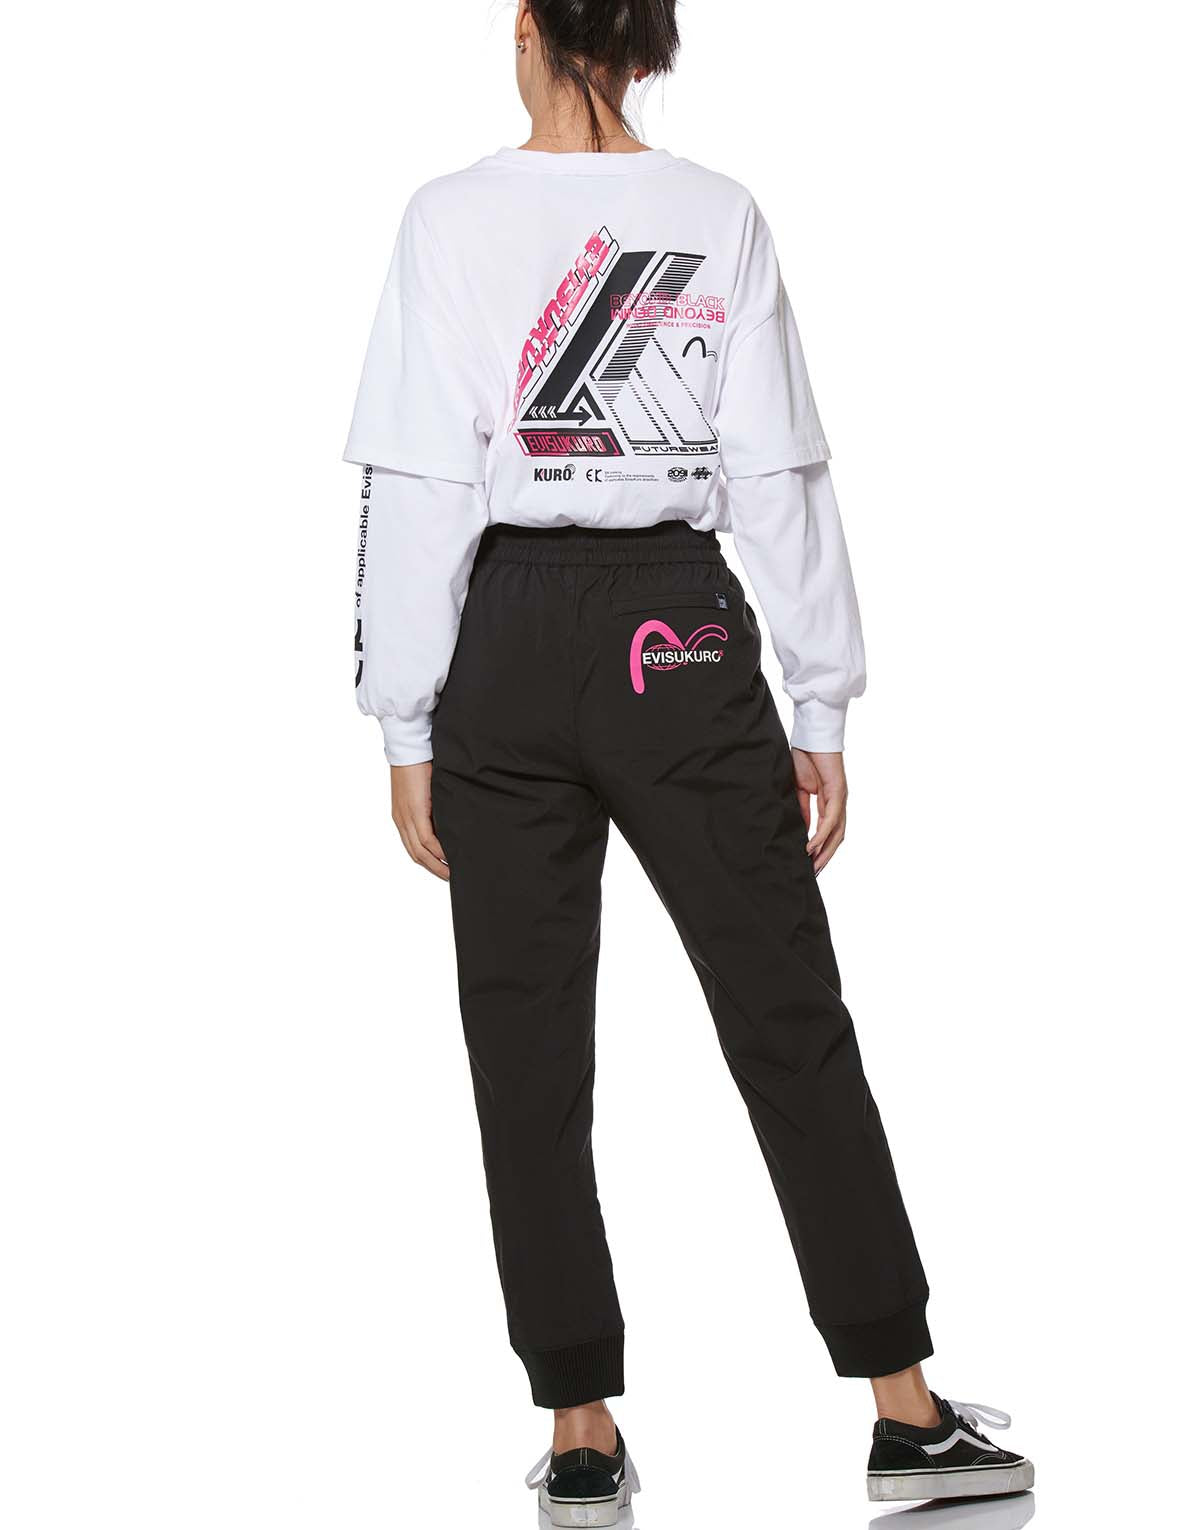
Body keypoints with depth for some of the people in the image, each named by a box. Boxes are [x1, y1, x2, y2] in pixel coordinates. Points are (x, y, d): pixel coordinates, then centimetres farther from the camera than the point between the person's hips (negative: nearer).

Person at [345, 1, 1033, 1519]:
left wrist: (407, 726, 0)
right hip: (675, 635, 1)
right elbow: (778, 480, -1)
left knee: (529, 1049, 7)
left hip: (507, 642, 0)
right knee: (790, 1019, 6)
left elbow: (418, 485, -6)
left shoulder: (452, 217, -3)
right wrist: (823, 709, 5)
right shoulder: (720, 218, 0)